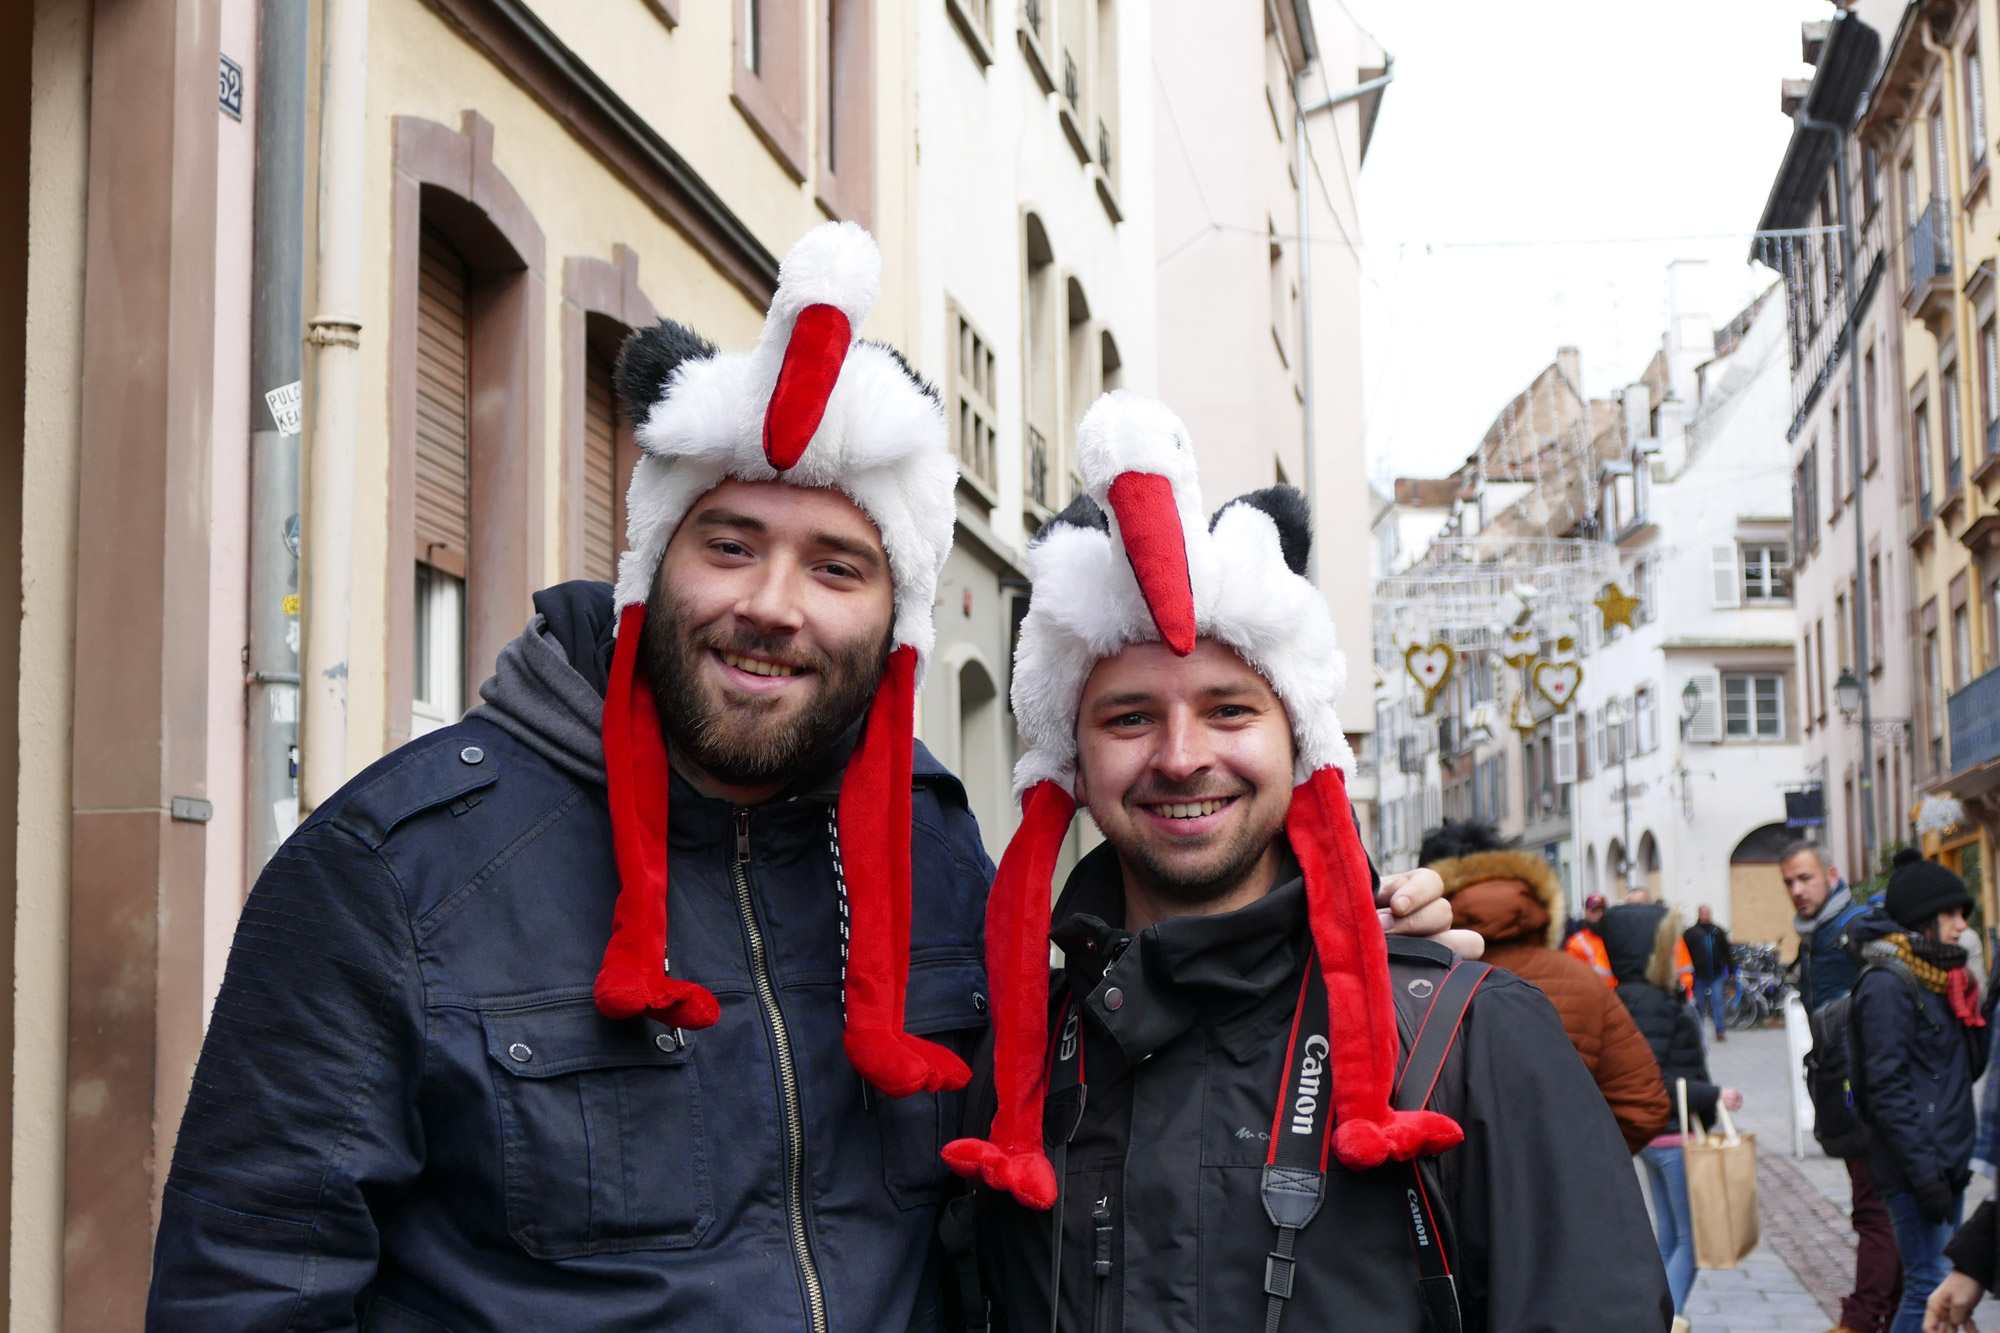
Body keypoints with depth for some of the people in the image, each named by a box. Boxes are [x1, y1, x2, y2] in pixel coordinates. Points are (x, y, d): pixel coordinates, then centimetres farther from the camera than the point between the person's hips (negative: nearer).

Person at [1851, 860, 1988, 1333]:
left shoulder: (1939, 978, 16)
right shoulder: (1886, 984, -12)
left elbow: (1970, 1068, 19)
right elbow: (1887, 1088, -17)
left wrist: (1971, 1008, 2)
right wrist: (1925, 1174, -20)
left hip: (1948, 1162, 9)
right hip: (1915, 1167, -9)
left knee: (1933, 1284, 11)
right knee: (1932, 1289, -11)